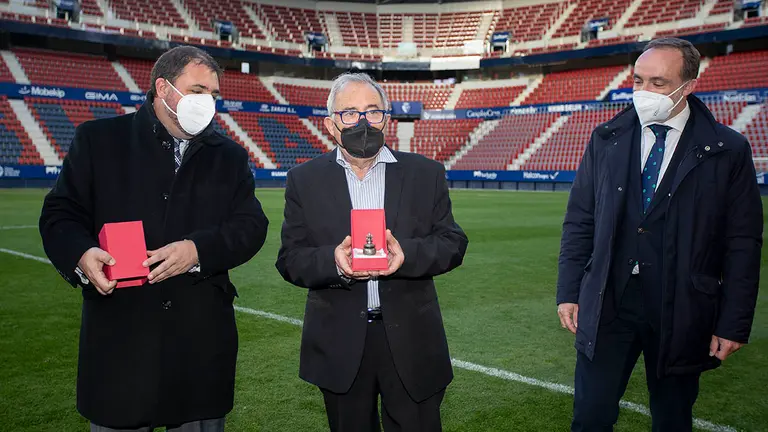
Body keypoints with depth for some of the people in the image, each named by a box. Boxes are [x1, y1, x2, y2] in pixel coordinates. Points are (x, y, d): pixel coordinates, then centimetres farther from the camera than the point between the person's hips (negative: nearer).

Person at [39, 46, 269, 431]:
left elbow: (251, 226, 2)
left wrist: (197, 250, -15)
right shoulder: (98, 139, 5)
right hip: (119, 333, -1)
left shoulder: (229, 156, 10)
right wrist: (82, 254, -18)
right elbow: (60, 214, 3)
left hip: (203, 338, 2)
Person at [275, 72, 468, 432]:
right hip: (340, 346, 1)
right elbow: (290, 259, -2)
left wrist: (408, 254, -21)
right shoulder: (305, 180, 2)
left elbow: (453, 244, -1)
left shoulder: (426, 173, 3)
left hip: (411, 340, 0)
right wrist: (333, 261, -22)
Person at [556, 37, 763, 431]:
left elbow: (743, 244, -2)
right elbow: (579, 221, 5)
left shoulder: (728, 151, -3)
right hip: (607, 305, 1)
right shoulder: (606, 139, 3)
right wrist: (569, 292, 1)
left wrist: (734, 324, -4)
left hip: (682, 315, -1)